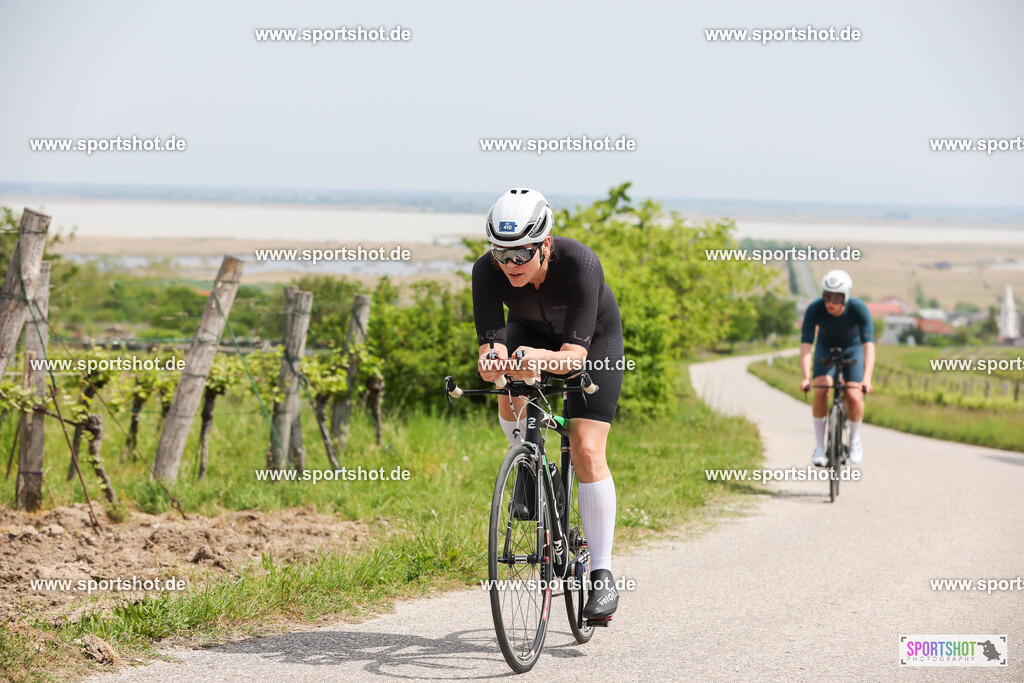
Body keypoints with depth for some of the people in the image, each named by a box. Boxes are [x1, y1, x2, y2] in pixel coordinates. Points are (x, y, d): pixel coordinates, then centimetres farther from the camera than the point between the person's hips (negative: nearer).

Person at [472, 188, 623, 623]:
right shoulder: (487, 271, -31)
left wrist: (541, 358, -62)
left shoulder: (579, 262, -39)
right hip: (532, 329, 3)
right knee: (511, 400, -26)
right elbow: (488, 349, -34)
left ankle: (603, 576, -9)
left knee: (587, 451, -14)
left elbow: (575, 355, -43)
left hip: (592, 338, -3)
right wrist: (494, 362, -57)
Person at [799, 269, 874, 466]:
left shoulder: (859, 309, -34)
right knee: (820, 391, -24)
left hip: (853, 348, -1)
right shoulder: (814, 309, -31)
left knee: (854, 397, -19)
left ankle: (855, 438, 10)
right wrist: (806, 377, -49)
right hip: (826, 347, 1)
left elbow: (869, 346, -40)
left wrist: (867, 379, -53)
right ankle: (819, 446, -11)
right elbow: (805, 346, -35)